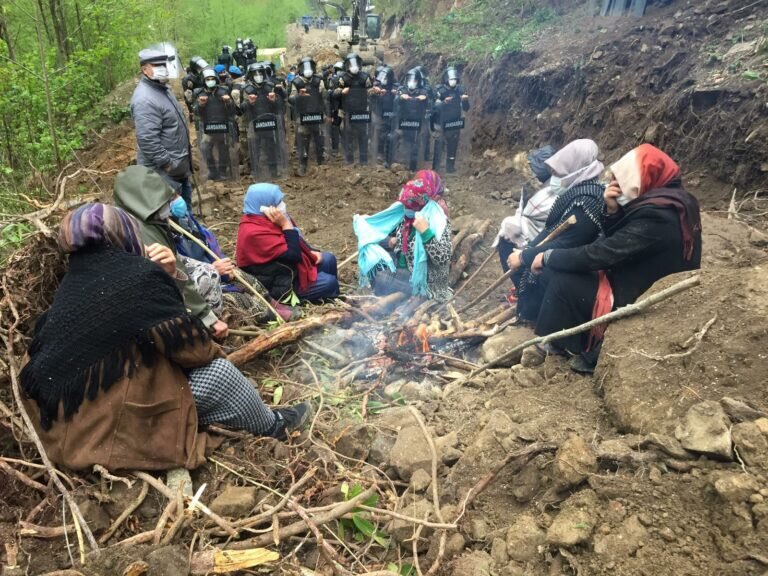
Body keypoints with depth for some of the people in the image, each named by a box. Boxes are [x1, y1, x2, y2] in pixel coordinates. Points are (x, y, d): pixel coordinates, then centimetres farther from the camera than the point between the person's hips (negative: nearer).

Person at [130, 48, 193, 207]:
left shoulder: (162, 88, 9)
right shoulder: (145, 99, -24)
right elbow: (147, 140, -30)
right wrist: (166, 163, -24)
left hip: (179, 163, 10)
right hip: (164, 169, -10)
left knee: (185, 200, 24)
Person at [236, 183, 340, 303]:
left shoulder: (261, 220, -1)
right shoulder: (255, 233, -31)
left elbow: (297, 238, 13)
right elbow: (294, 254, -29)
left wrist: (311, 252, 1)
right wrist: (285, 224, -28)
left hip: (286, 266, 10)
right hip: (278, 285, -10)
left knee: (328, 259, 11)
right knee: (329, 282, -12)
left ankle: (334, 297, 25)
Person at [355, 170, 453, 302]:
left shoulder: (438, 221, -21)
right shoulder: (407, 212, -3)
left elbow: (443, 259, -31)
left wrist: (426, 232, -37)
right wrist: (390, 241, -9)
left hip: (419, 278, -7)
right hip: (400, 262, 7)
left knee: (381, 279, -18)